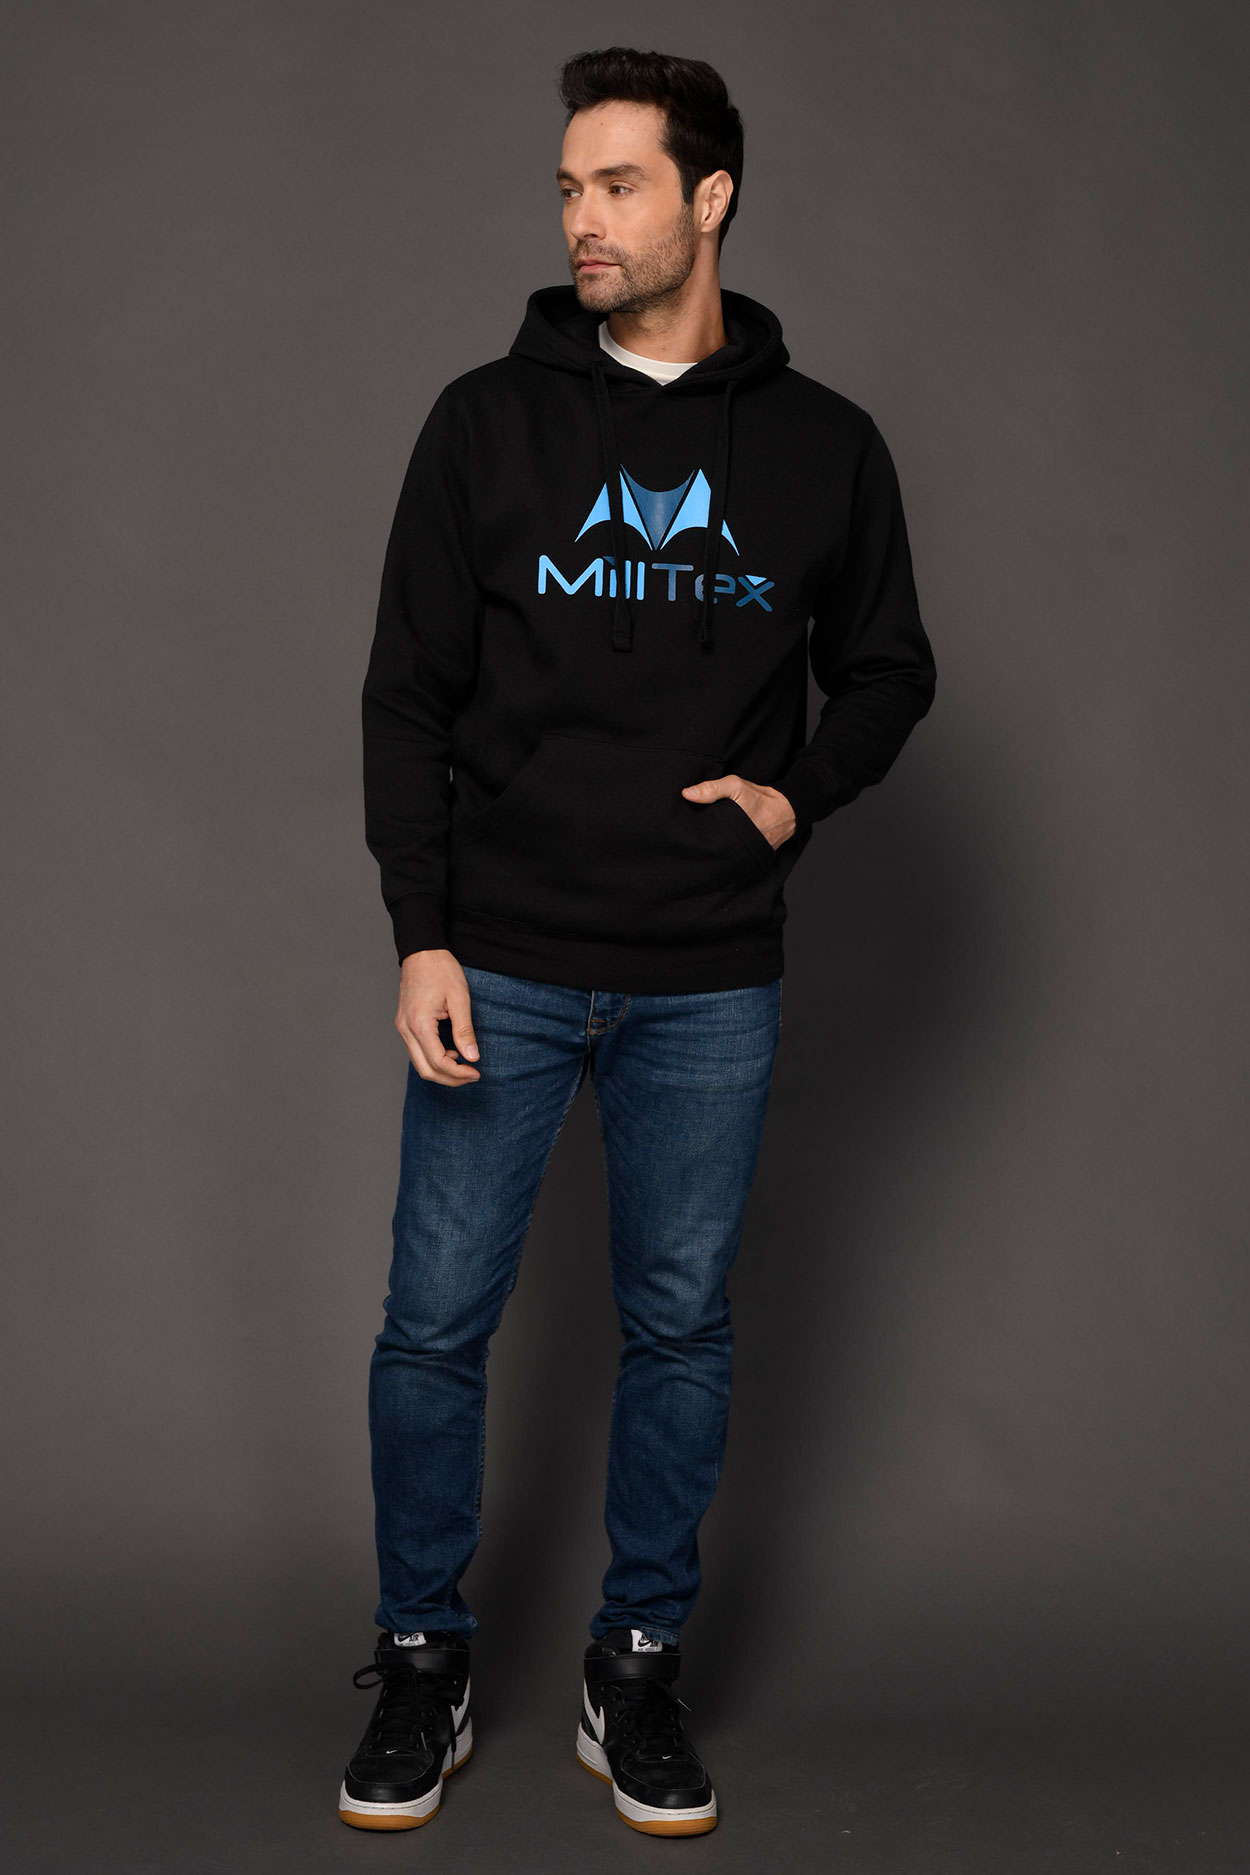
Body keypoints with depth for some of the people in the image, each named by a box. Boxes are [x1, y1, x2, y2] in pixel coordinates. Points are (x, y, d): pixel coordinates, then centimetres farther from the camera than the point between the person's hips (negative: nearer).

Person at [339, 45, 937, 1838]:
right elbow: (407, 695, 0)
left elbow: (887, 668, 15)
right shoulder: (490, 418, 0)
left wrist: (797, 793, -5)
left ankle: (639, 1667, 25)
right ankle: (422, 1668, 22)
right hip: (501, 964, 0)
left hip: (711, 983, 1)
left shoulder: (824, 445, 3)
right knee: (437, 1322, 4)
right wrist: (421, 933, -7)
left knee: (681, 1325, 9)